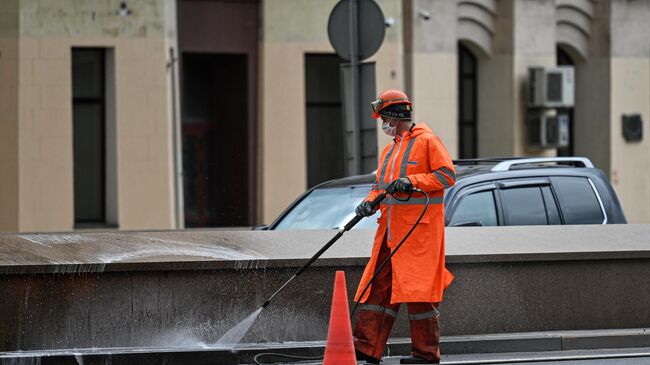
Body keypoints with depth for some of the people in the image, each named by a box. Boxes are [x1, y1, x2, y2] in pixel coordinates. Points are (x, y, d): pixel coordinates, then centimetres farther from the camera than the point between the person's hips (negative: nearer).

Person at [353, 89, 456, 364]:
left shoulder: (427, 141, -5)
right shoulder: (390, 150, 21)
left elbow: (447, 174, -11)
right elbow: (380, 185, 22)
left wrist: (411, 181, -19)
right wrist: (370, 202, 1)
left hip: (419, 229, -8)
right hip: (390, 229, 8)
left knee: (418, 290, -6)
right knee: (377, 286, 3)